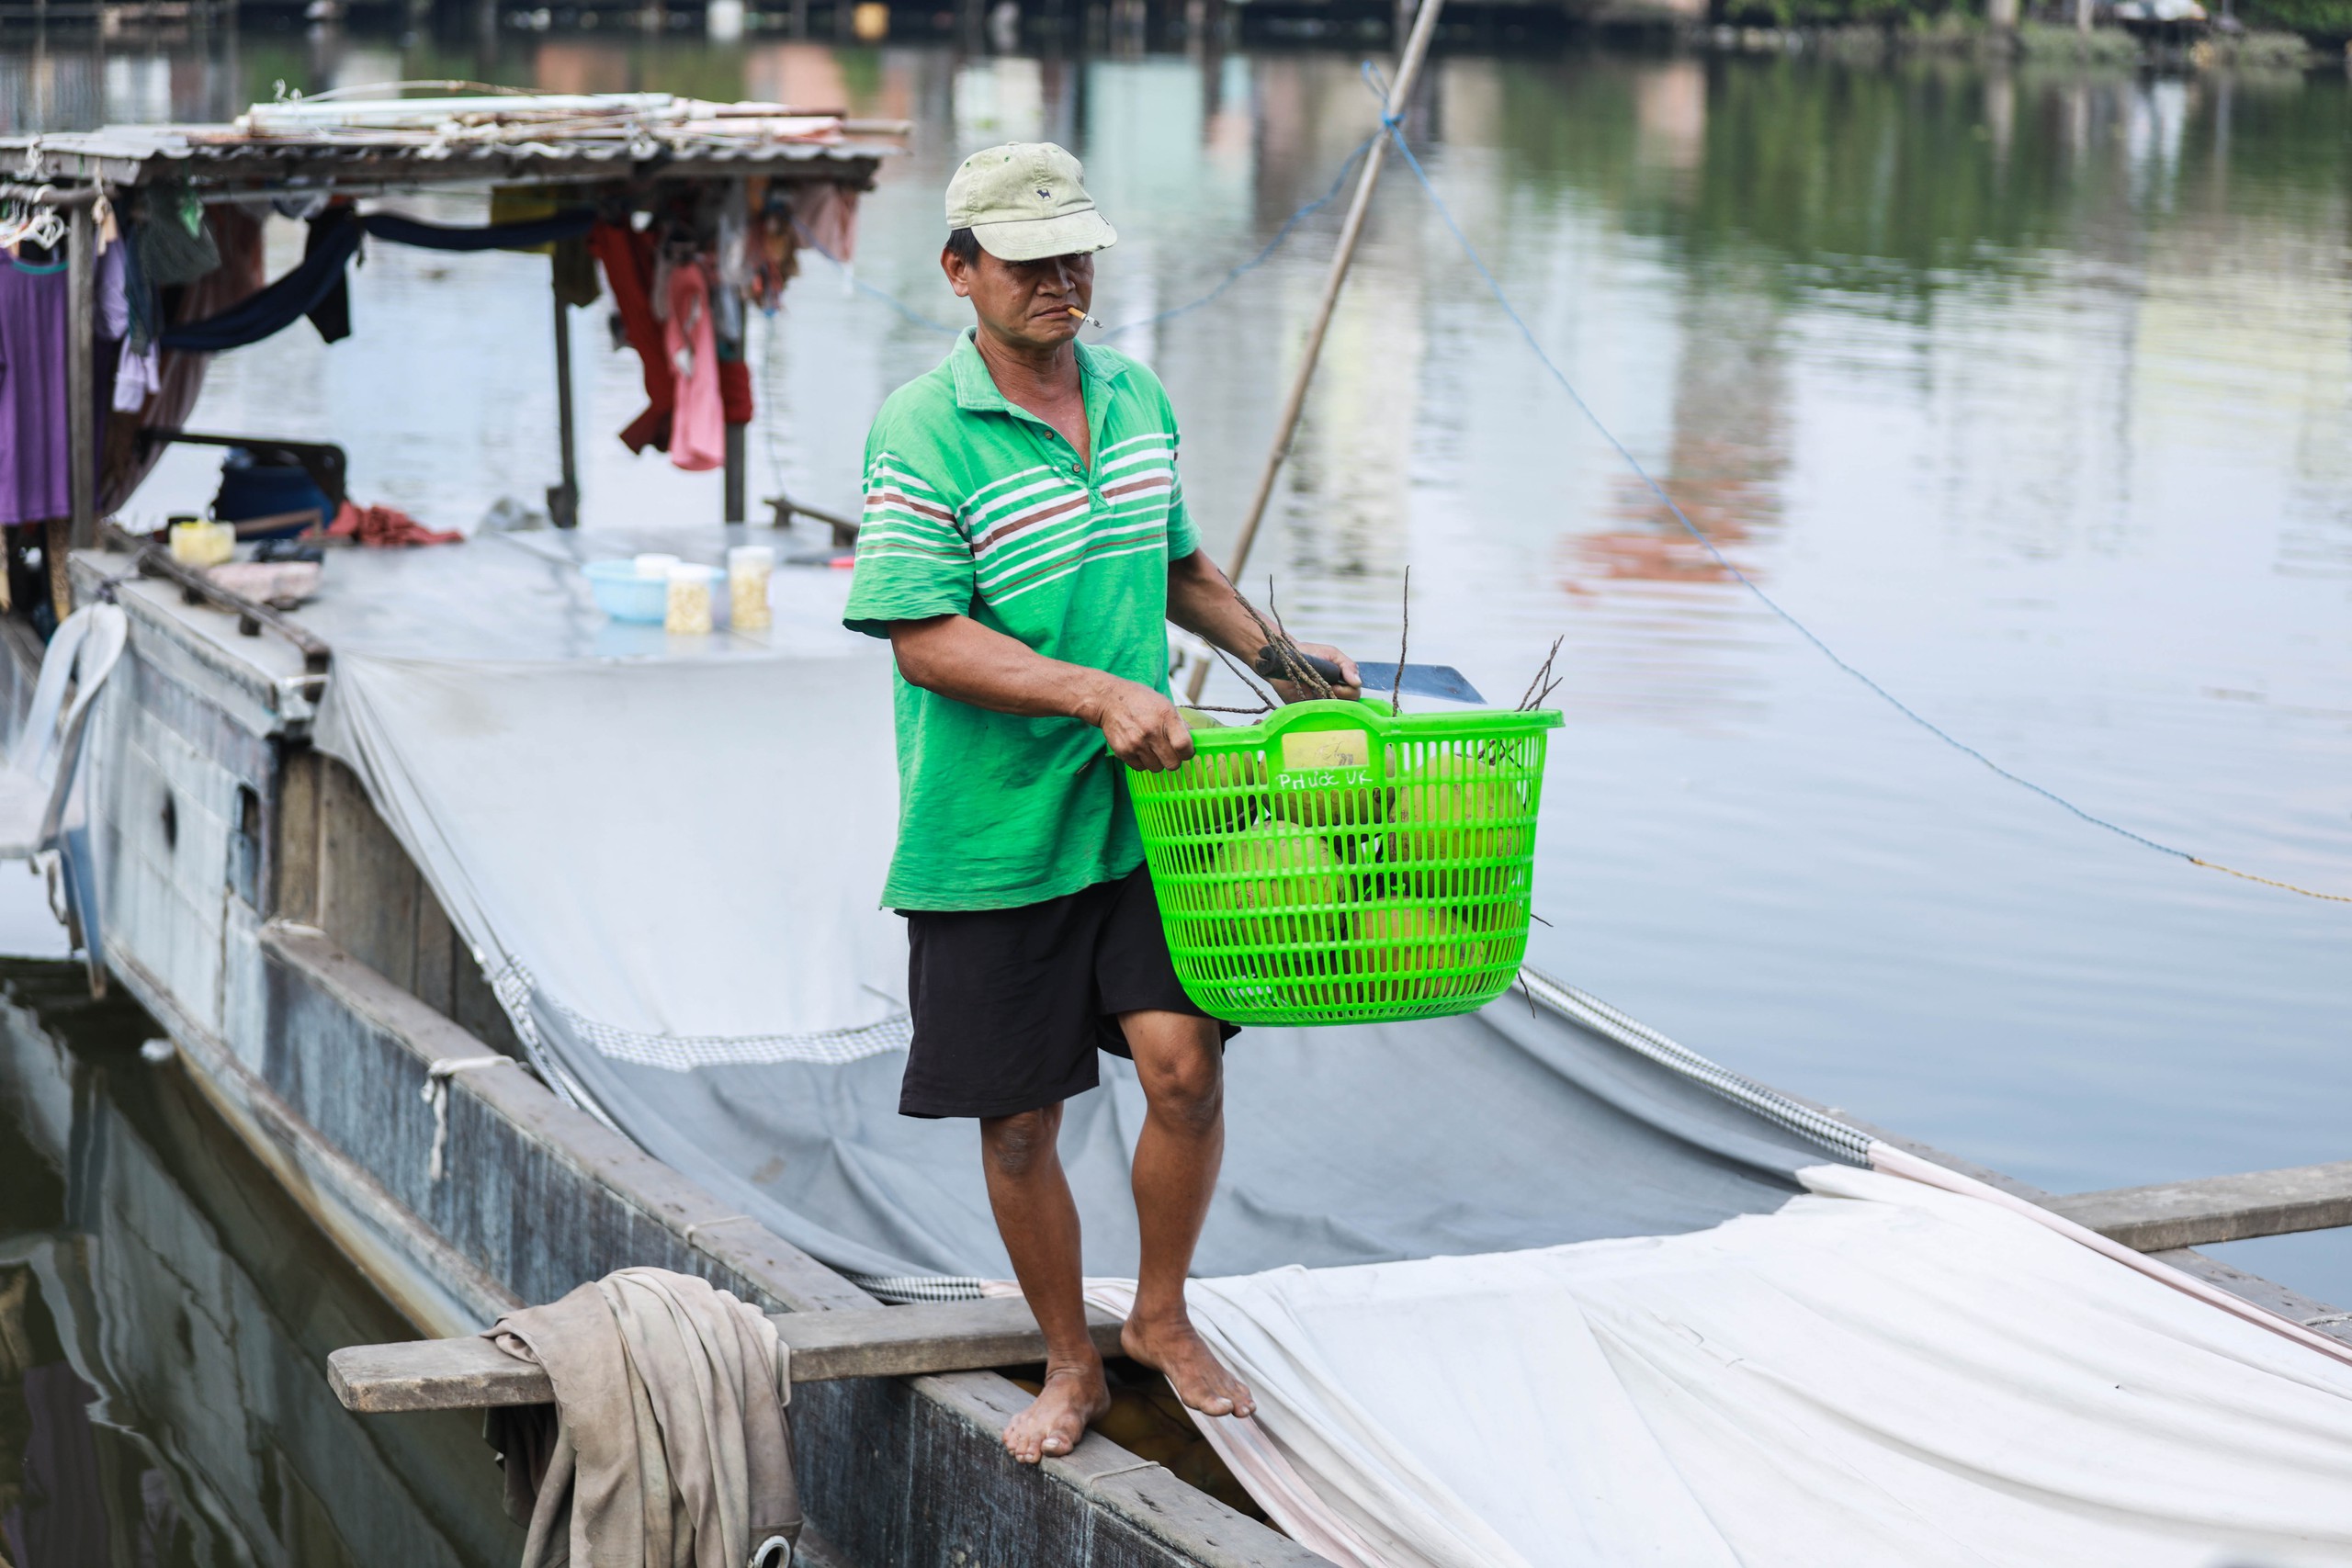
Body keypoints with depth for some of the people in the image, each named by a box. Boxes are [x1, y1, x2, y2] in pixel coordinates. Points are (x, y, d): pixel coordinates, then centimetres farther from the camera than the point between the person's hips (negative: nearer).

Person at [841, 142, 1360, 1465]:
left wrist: (1271, 651, 12)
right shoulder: (922, 434, -12)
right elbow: (924, 640, -18)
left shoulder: (1137, 396, 8)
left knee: (1184, 1066, -9)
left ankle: (1162, 1318, 17)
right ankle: (1071, 1365, 28)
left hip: (1137, 811, 4)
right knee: (1019, 1124, 7)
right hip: (991, 835, -4)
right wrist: (1101, 693, -24)